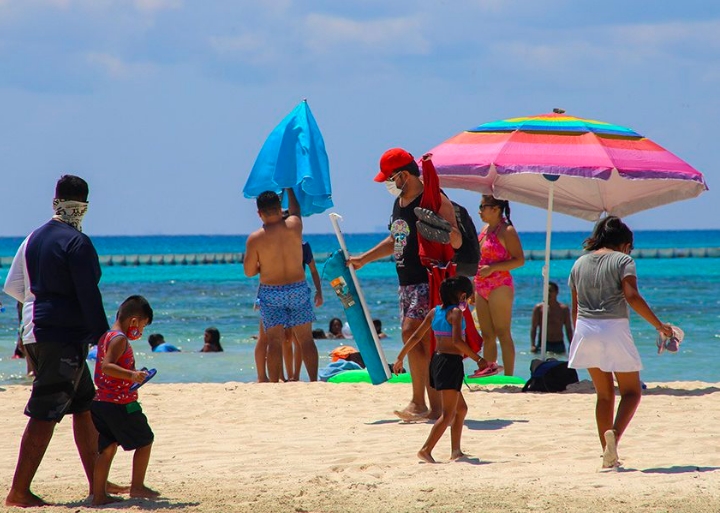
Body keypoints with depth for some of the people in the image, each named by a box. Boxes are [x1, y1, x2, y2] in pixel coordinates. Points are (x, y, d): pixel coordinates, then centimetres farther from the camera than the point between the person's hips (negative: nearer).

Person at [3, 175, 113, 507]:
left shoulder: (33, 239, 11)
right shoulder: (78, 243, -11)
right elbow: (89, 295, -15)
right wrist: (103, 337, -11)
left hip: (36, 333, 8)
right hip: (65, 335, -8)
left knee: (84, 404, 17)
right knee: (45, 413, -9)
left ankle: (97, 482, 22)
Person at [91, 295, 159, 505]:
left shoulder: (105, 337, 14)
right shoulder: (120, 339, -15)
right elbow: (107, 366, -27)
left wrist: (133, 375, 32)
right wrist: (132, 375, -37)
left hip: (101, 401, 9)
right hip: (120, 404, -9)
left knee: (108, 447, 11)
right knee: (145, 441, 7)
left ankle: (98, 494, 6)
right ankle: (137, 486, 10)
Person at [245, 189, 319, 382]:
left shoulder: (254, 239, -10)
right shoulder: (294, 226, -5)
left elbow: (249, 272, -4)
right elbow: (295, 209, 19)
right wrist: (289, 189, 35)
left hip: (270, 292, -2)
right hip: (298, 289, 2)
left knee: (274, 340, 1)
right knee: (306, 339, 8)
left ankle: (274, 384, -3)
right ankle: (314, 380, 4)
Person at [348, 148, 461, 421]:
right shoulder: (399, 202, 16)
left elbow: (457, 242, -15)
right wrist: (364, 258, 30)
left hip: (429, 281, -9)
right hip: (407, 283, 9)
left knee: (411, 332, -19)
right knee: (423, 343, 7)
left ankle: (418, 402, -16)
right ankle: (435, 407, 9)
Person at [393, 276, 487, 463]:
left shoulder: (434, 312, 10)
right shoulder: (456, 312, -11)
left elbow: (415, 337, 12)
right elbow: (457, 340, -23)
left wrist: (400, 358, 19)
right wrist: (478, 359, -19)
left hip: (437, 361, 9)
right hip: (451, 361, -9)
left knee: (461, 408, 21)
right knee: (448, 414, -7)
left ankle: (456, 451, 21)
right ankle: (426, 450, -16)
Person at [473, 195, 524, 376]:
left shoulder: (507, 231, -9)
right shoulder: (486, 229, 15)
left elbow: (519, 260, -14)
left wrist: (492, 268, -21)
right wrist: (473, 287, 21)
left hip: (500, 287, -9)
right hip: (481, 287, 9)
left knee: (503, 334, -9)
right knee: (487, 335, 9)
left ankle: (508, 376, -9)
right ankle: (489, 370, 13)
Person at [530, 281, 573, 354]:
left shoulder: (564, 309, 4)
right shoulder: (539, 308, 1)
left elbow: (568, 330, 7)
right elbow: (533, 328, -1)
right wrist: (532, 345, -12)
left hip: (559, 345, 1)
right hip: (542, 345, -1)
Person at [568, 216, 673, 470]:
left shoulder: (580, 263, 12)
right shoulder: (623, 260, -3)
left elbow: (575, 306, 15)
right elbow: (632, 297, -16)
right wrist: (659, 325, -12)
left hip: (585, 329, 5)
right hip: (614, 329, -5)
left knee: (604, 394, 14)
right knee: (631, 391, 5)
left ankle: (609, 456, 10)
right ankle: (614, 433, -23)